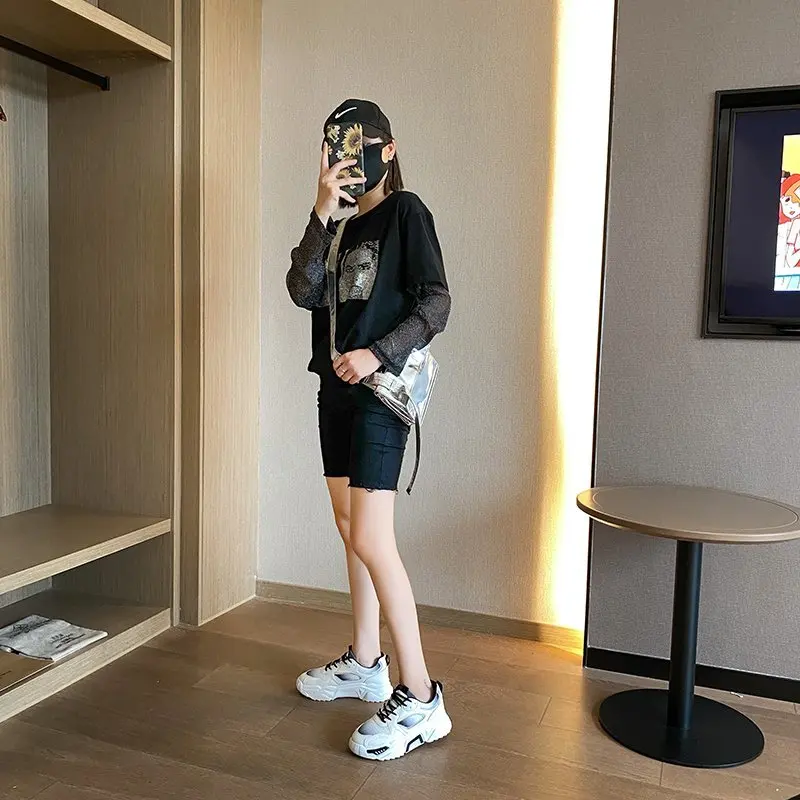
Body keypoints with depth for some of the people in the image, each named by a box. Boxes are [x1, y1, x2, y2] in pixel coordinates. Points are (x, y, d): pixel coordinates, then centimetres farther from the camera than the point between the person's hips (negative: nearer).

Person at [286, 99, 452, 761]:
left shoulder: (405, 211, -3)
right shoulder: (339, 223, 14)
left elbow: (436, 304, -10)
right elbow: (303, 293, -2)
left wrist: (377, 354, -19)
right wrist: (323, 214, -11)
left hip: (379, 388, -7)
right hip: (336, 386, 7)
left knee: (371, 539, -12)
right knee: (351, 527, 12)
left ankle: (420, 700, -4)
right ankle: (366, 663, 27)